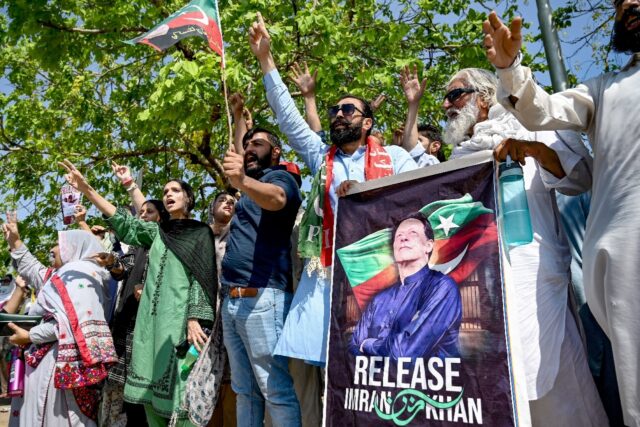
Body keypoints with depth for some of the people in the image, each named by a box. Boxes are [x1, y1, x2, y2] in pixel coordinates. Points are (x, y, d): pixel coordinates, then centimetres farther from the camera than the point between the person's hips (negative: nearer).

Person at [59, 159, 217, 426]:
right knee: (150, 391, 6)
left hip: (179, 316, -5)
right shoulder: (157, 232, 19)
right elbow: (124, 223, 7)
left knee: (179, 388, -9)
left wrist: (195, 318, -17)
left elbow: (202, 277, -5)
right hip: (151, 318, 6)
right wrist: (87, 190, -3)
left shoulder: (201, 233, 4)